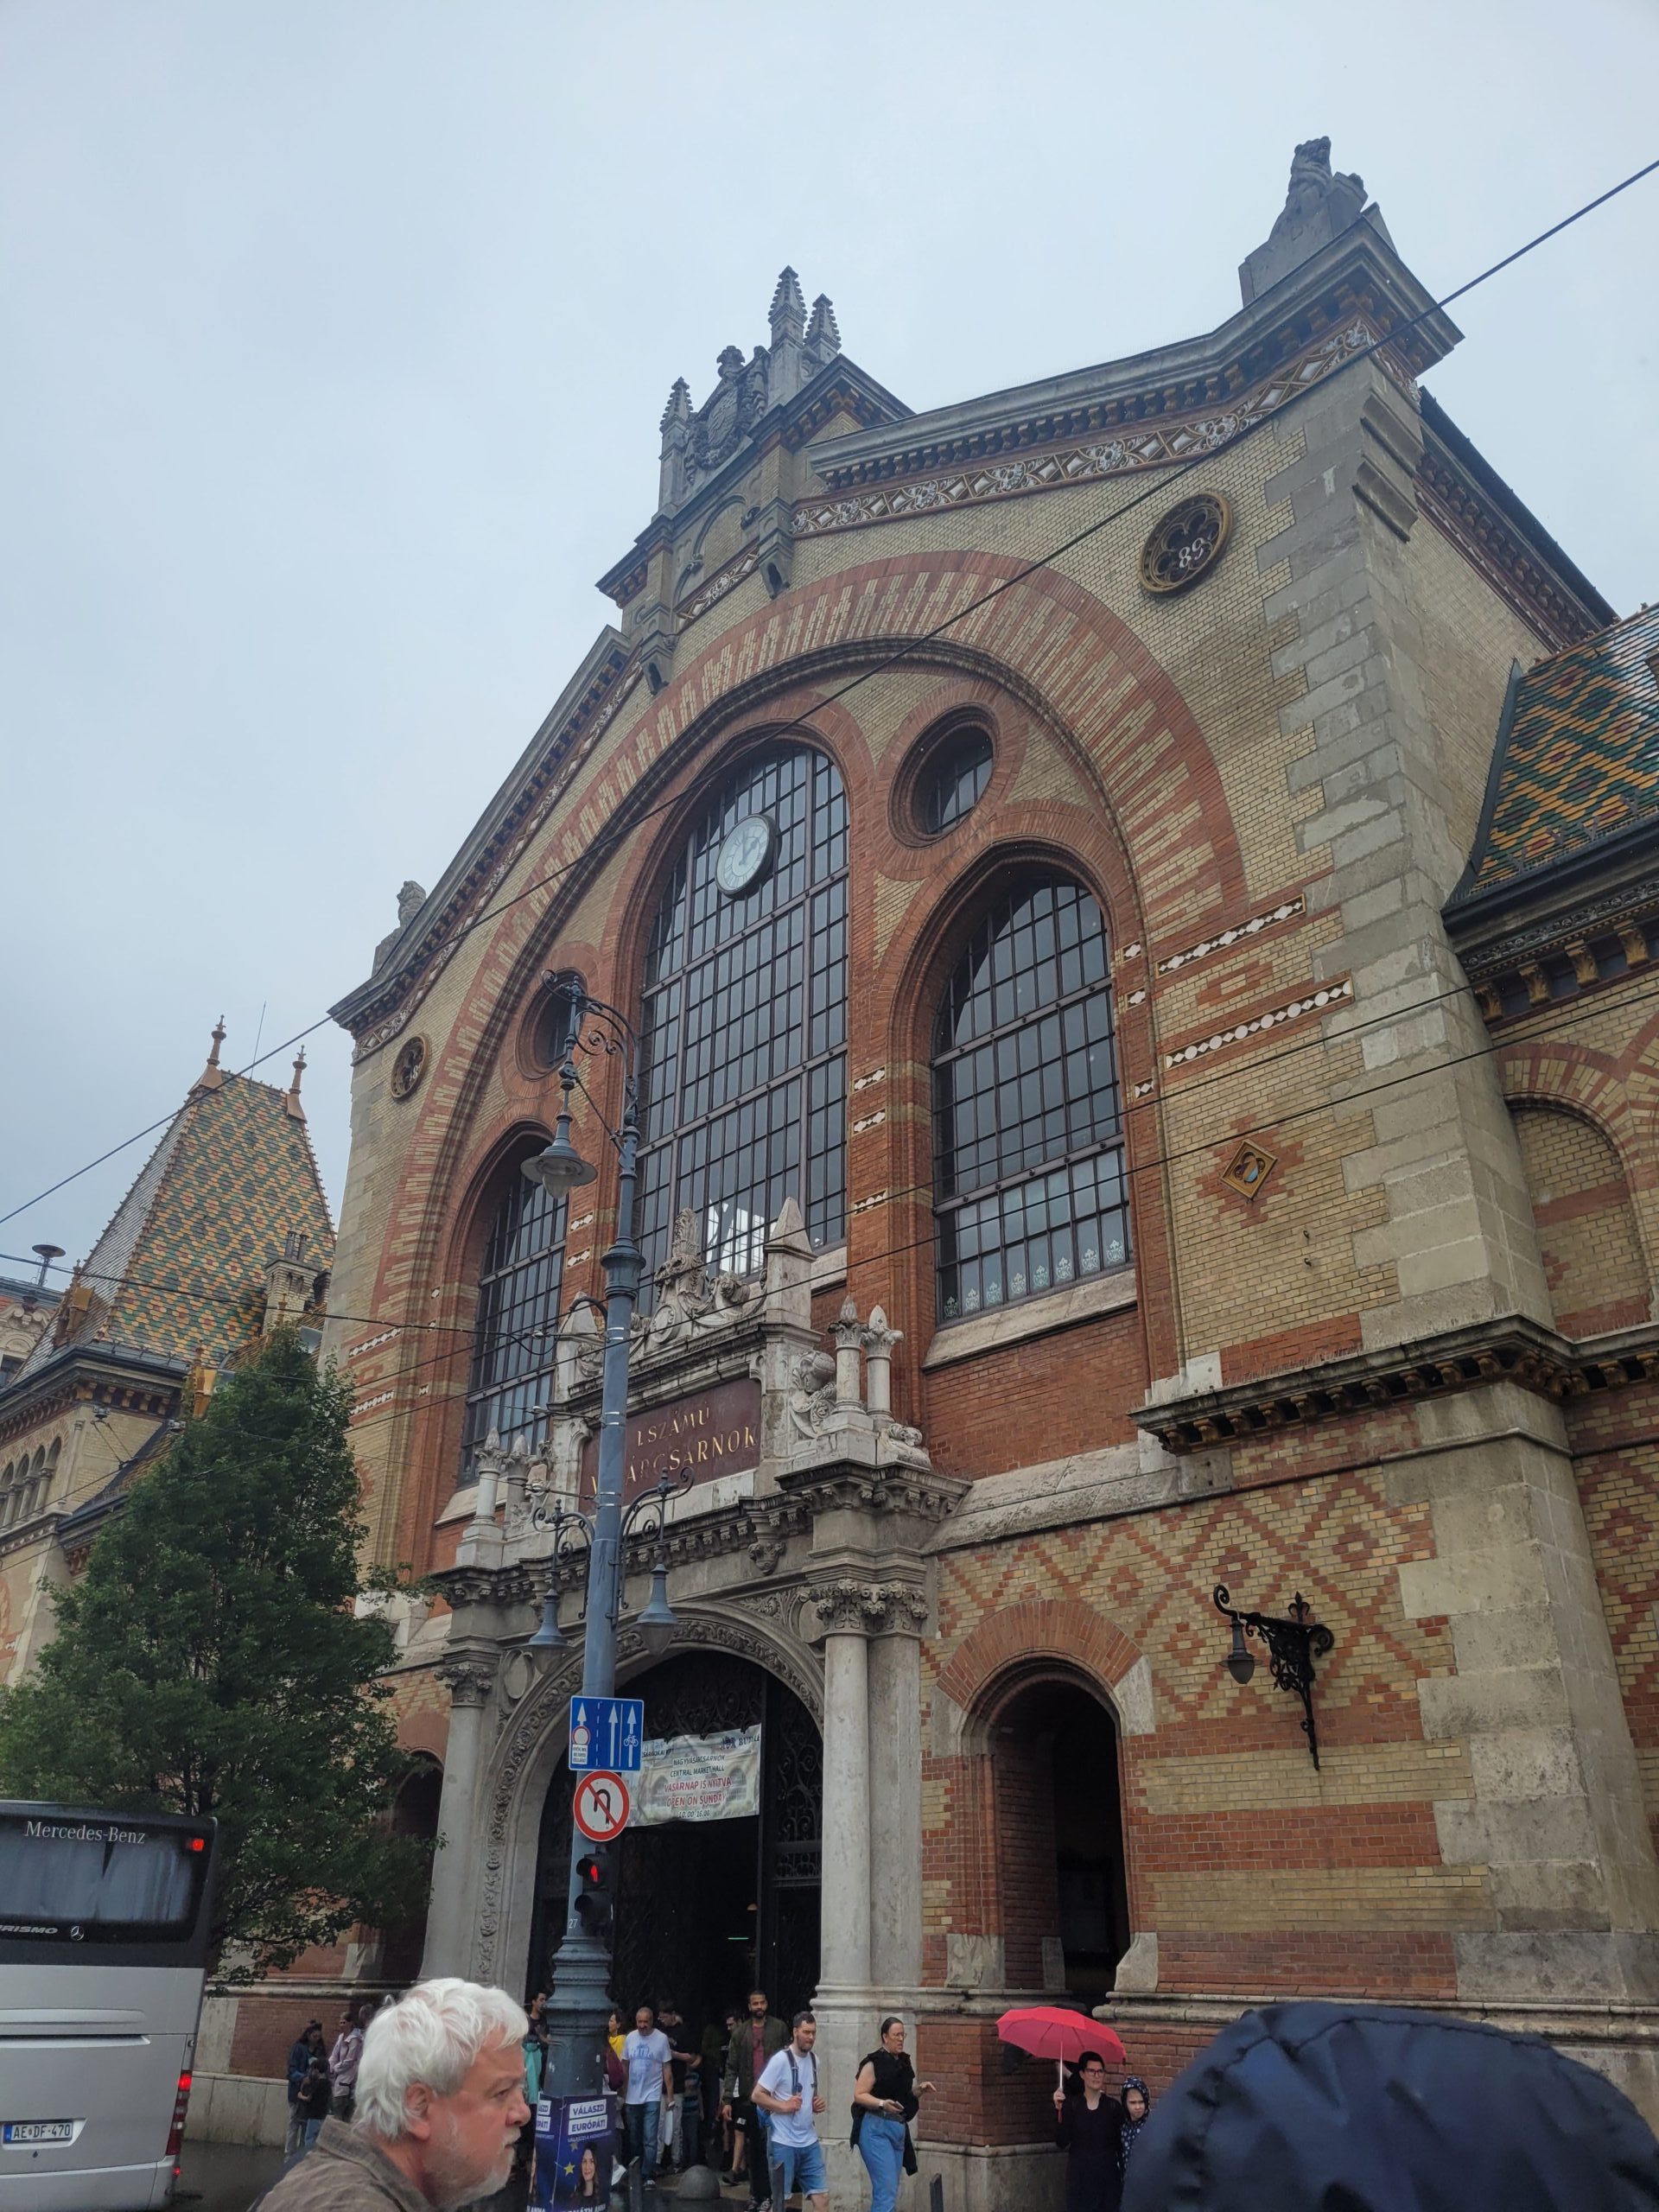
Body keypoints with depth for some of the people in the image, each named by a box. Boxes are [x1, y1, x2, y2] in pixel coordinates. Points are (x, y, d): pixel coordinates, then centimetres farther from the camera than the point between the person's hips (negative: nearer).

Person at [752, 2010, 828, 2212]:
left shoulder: (814, 2060, 9)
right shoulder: (781, 2060, -12)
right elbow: (757, 2095, -12)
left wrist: (819, 2102, 4)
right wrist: (784, 2106, -21)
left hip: (810, 2141, 6)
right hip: (784, 2142, -6)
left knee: (822, 2195, 0)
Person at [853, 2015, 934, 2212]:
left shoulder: (904, 2063, 11)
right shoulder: (874, 2063, -12)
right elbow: (859, 2095, -14)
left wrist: (919, 2090, 2)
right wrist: (882, 2103, -28)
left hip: (899, 2129, 8)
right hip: (876, 2129, -8)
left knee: (887, 2190, 13)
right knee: (887, 2189, -14)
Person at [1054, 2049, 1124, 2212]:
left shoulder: (1113, 2106, 0)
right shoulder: (1071, 2104, -2)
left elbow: (1120, 2144, 3)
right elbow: (1062, 2143, -8)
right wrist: (1059, 2110, -17)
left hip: (1108, 2176, 1)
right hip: (1079, 2177, -1)